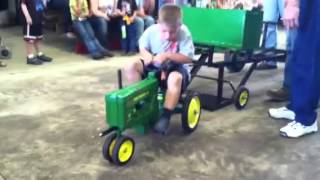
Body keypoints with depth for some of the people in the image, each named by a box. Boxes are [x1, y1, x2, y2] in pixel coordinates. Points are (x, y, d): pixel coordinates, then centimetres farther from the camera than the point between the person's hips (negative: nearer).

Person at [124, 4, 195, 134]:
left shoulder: (184, 33, -21)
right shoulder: (151, 30, -13)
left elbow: (188, 58, -24)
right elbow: (142, 46, 5)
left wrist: (167, 55, -31)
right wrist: (146, 55, -18)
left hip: (176, 67, -4)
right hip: (154, 67, 4)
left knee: (175, 78, -39)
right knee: (131, 67, -17)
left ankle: (165, 116, -27)